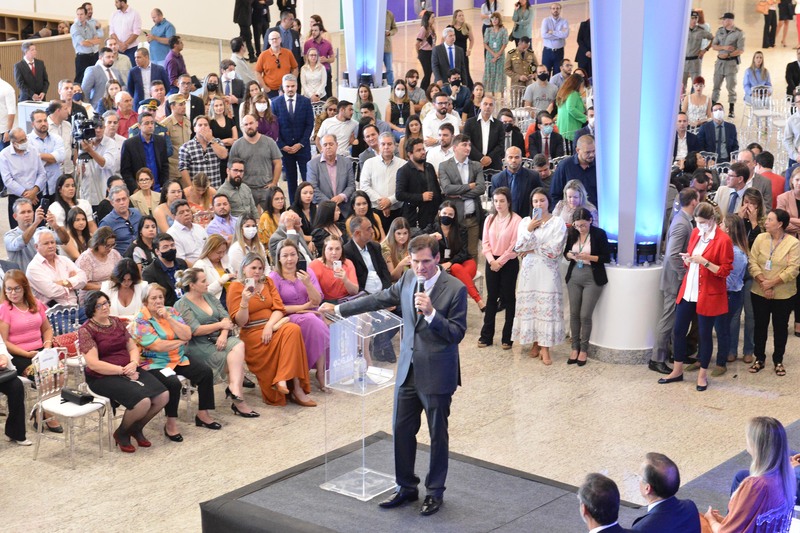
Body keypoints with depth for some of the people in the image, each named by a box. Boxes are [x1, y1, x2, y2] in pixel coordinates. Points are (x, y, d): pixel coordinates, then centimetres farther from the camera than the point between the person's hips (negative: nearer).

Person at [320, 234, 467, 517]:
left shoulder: (455, 289, -15)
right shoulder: (408, 278, 2)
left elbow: (458, 333, -16)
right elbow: (380, 299, 14)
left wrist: (431, 312, -29)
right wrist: (339, 309, 18)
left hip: (437, 374, -6)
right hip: (408, 370, 6)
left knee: (437, 436, 8)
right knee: (402, 429, 13)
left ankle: (435, 493, 24)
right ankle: (406, 488, 29)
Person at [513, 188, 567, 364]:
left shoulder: (558, 223, -1)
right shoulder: (525, 221, 7)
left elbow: (554, 251, -11)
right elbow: (519, 248, -2)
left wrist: (531, 250, -5)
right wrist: (529, 230, -14)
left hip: (548, 271, -3)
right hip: (529, 271, 3)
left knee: (547, 307, -5)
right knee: (530, 306, 3)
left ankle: (545, 347, -3)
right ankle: (535, 342, 15)